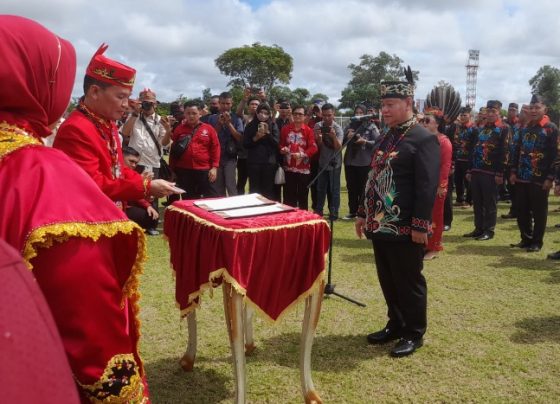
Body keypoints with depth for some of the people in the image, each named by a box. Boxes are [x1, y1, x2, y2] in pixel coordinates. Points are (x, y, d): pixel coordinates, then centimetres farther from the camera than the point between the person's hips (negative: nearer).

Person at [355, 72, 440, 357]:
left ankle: (414, 333, 19)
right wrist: (363, 214, 18)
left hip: (405, 228, -8)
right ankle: (396, 325, 32)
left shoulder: (424, 139, -11)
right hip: (380, 225, 8)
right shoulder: (385, 139, 14)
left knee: (409, 282, 4)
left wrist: (421, 225, -20)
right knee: (387, 280, 16)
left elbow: (428, 186, -17)